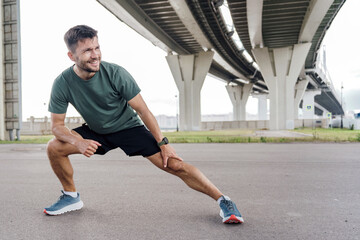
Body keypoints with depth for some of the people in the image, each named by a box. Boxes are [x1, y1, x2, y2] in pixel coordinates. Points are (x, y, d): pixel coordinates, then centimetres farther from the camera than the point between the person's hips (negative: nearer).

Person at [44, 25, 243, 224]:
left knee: (175, 164, -17)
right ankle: (71, 196, 9)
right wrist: (78, 142, -31)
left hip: (128, 127, -3)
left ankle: (222, 200, -4)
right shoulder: (62, 84, -17)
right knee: (54, 147, -16)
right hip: (95, 132, 4)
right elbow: (57, 125, -9)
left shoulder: (115, 73, -24)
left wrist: (163, 143, -17)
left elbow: (142, 109, -18)